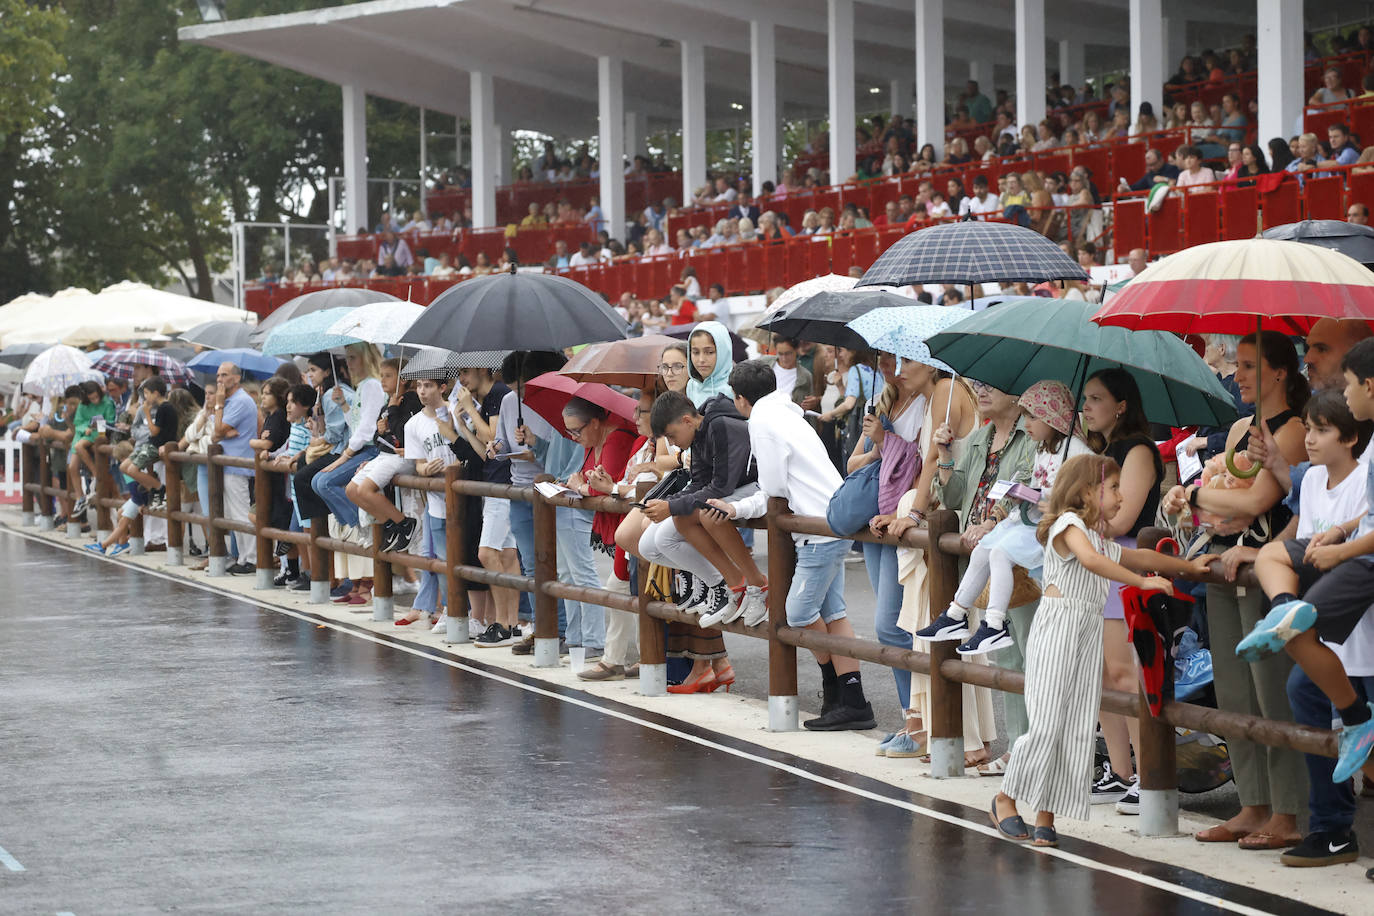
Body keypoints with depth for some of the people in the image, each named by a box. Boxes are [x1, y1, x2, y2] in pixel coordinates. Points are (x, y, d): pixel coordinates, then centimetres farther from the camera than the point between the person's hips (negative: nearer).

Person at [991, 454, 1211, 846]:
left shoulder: (1103, 543, 23)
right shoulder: (1069, 523, -4)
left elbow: (1139, 557, 34)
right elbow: (1090, 559, -21)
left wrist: (1189, 566, 34)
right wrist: (1143, 581, -21)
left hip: (1089, 636, 8)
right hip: (1057, 627, -8)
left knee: (1077, 729, 1)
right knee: (1046, 723, -11)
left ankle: (1046, 818, 3)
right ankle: (1005, 798, 5)